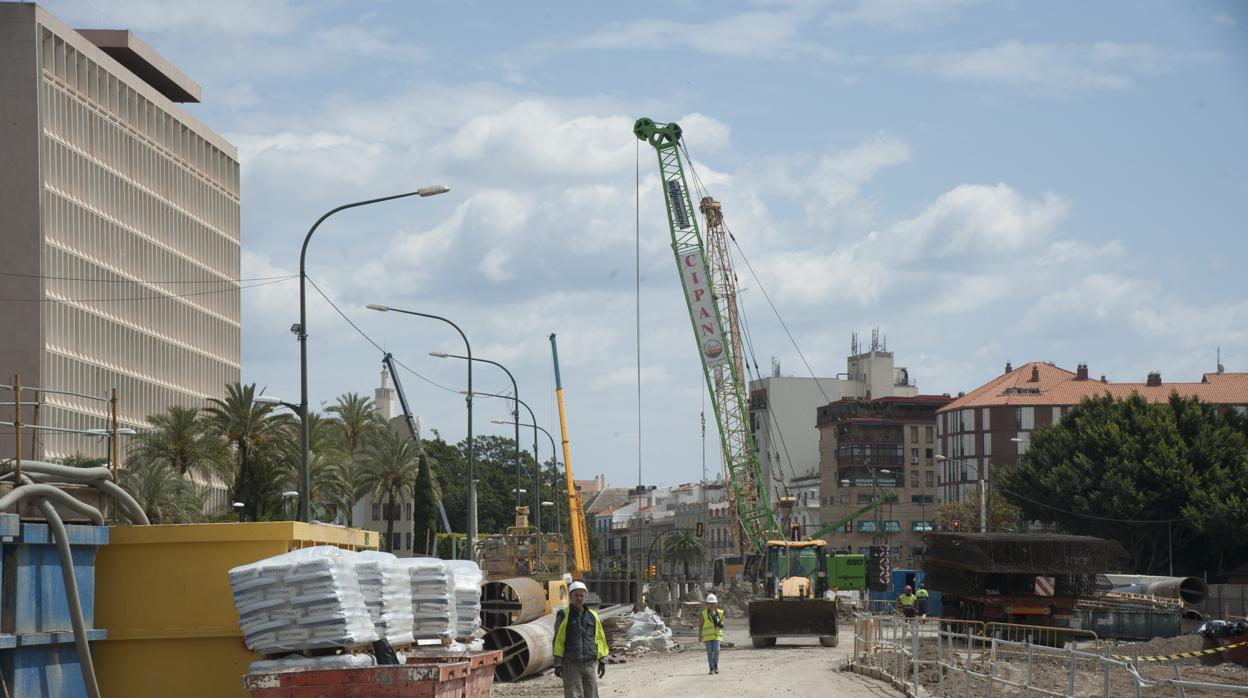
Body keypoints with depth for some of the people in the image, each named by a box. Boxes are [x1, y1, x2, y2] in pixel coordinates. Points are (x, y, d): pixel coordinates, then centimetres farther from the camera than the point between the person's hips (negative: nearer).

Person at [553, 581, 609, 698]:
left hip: (589, 664, 4)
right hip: (571, 665, -4)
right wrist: (557, 664, -8)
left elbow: (599, 638, 15)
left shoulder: (592, 616, 12)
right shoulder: (564, 615, -1)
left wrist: (602, 660, 11)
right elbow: (558, 640, -3)